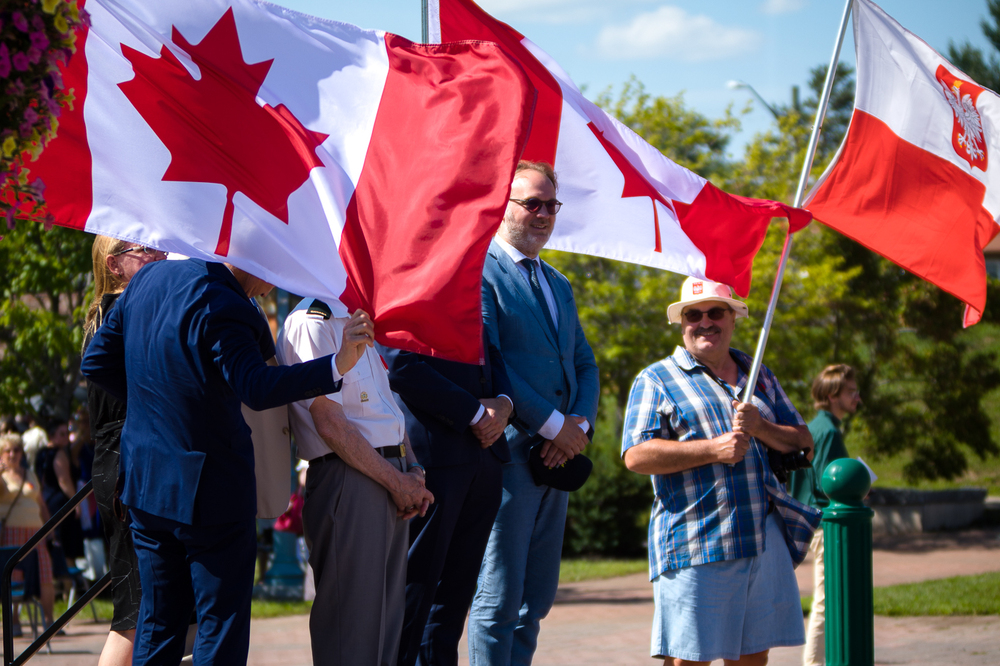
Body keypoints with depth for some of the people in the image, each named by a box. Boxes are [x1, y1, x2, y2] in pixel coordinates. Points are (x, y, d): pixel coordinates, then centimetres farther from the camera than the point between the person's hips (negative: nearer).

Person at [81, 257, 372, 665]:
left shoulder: (148, 277, 4)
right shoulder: (221, 307, -21)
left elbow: (97, 361, 11)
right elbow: (257, 388, -34)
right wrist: (337, 364, -42)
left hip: (145, 478, 8)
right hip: (209, 490, -8)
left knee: (157, 619, 15)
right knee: (222, 621, 1)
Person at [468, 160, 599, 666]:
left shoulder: (559, 286, 21)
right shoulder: (478, 272, -6)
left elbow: (584, 365, 19)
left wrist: (580, 425, -2)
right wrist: (553, 425, -13)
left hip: (557, 456, 8)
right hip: (508, 454, -8)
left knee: (535, 601, 9)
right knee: (498, 601, -7)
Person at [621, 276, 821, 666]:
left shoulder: (759, 377, 21)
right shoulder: (657, 380, 5)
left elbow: (803, 443, 16)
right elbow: (636, 456, -7)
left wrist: (760, 428, -5)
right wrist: (713, 449, -14)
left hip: (766, 542, 5)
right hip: (694, 544, -5)